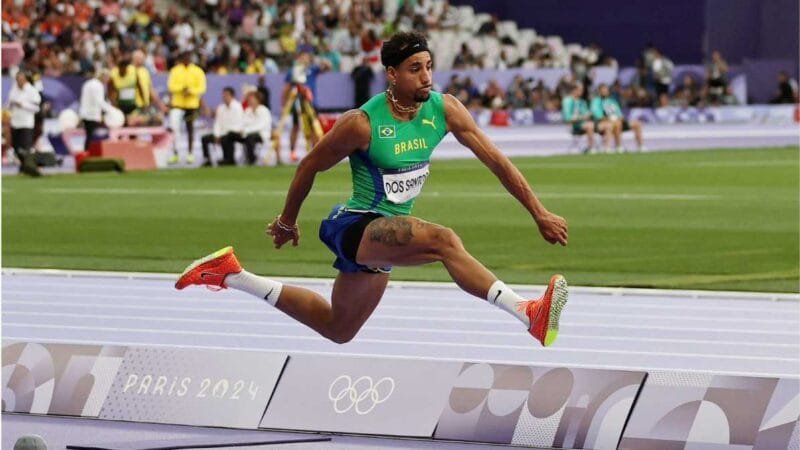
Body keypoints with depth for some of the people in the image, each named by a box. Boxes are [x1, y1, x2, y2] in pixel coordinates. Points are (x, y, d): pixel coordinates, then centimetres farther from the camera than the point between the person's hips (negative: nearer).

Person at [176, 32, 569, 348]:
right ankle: (528, 314, -49)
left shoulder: (444, 110, -7)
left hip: (390, 232, 7)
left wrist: (538, 213, -7)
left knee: (338, 329, 22)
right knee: (443, 240, -34)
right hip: (357, 226, -7)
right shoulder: (363, 124, -20)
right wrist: (287, 221, 8)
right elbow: (310, 166, -5)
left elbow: (495, 160, -4)